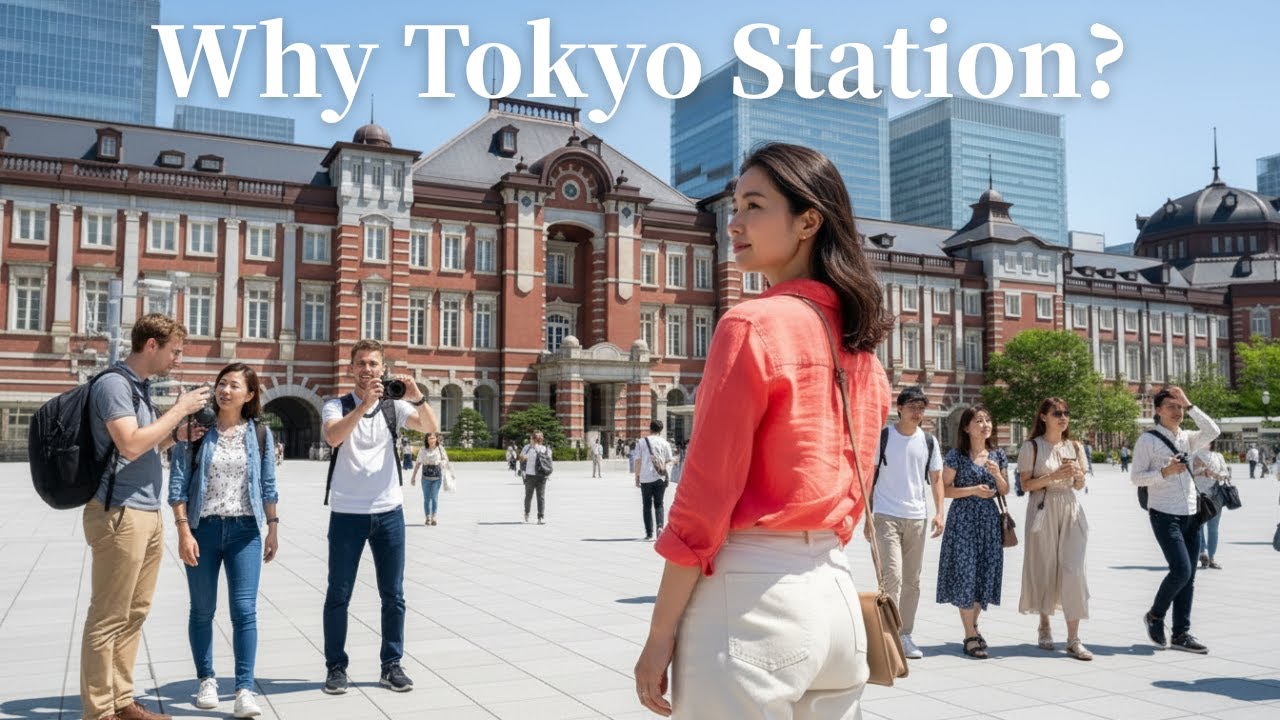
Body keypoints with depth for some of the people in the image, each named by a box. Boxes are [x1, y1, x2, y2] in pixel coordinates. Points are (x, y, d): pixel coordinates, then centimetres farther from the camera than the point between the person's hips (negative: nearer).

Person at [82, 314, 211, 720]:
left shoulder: (140, 387, 16)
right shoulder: (114, 384, -12)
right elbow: (130, 445, -22)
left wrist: (176, 435, 7)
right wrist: (179, 409, -14)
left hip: (148, 514, 9)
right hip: (119, 514, -9)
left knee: (134, 613, 13)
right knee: (108, 617, -2)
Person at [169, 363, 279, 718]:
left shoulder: (260, 434, 3)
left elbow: (268, 486, 8)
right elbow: (178, 485, -5)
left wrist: (272, 528, 7)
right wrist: (183, 531, -11)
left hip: (245, 530, 0)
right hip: (203, 528, 0)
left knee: (244, 610, -5)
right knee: (202, 610, 10)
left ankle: (245, 689, -1)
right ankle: (206, 680, 26)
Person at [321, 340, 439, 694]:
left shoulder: (393, 406, 7)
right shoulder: (337, 406, 0)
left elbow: (431, 427, -6)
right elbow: (333, 437, -20)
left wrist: (417, 397, -21)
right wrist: (365, 403, -28)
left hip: (389, 512, 2)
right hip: (347, 513, -2)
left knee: (393, 595, 6)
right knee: (338, 594, 4)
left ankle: (392, 665, 17)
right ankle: (335, 666, 16)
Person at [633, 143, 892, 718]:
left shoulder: (752, 325, -13)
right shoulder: (858, 342, 10)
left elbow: (704, 496, -15)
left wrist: (660, 634, -9)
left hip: (752, 595, -8)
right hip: (835, 591, 8)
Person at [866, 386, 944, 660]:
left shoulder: (929, 441, 9)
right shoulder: (882, 437, -2)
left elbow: (936, 478, 14)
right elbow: (869, 476, 0)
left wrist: (940, 512, 1)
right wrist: (868, 515, -4)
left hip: (917, 517, 4)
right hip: (886, 516, -4)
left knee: (912, 581, 10)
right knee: (892, 576, -14)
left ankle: (905, 635, 21)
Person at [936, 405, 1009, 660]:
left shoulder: (997, 454, 9)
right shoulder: (957, 455, -5)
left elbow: (1005, 491, 12)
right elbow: (945, 489, -6)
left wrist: (997, 474, -7)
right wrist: (973, 490, -16)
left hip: (990, 519, 5)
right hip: (964, 518, -5)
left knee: (986, 572, 8)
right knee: (966, 573, -4)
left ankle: (972, 623, 28)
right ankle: (970, 636, 4)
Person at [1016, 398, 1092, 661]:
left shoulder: (1075, 447, 12)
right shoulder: (1032, 447, 0)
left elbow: (1079, 486, 15)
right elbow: (1027, 484, -5)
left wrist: (1078, 476, -6)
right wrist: (1054, 476, -17)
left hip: (1070, 510, 3)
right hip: (1043, 510, -3)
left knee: (1073, 570, -6)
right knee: (1044, 568, 4)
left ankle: (1073, 639, -4)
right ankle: (1045, 627, 25)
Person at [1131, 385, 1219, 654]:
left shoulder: (1188, 438, 13)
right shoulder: (1148, 440, -2)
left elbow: (1213, 431, -6)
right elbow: (1136, 477, -6)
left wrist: (1189, 406, -6)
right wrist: (1164, 472, -20)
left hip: (1191, 515, 6)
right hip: (1165, 515, -6)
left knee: (1188, 576, 5)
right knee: (1181, 569, -15)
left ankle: (1181, 633, 12)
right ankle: (1155, 615, 8)